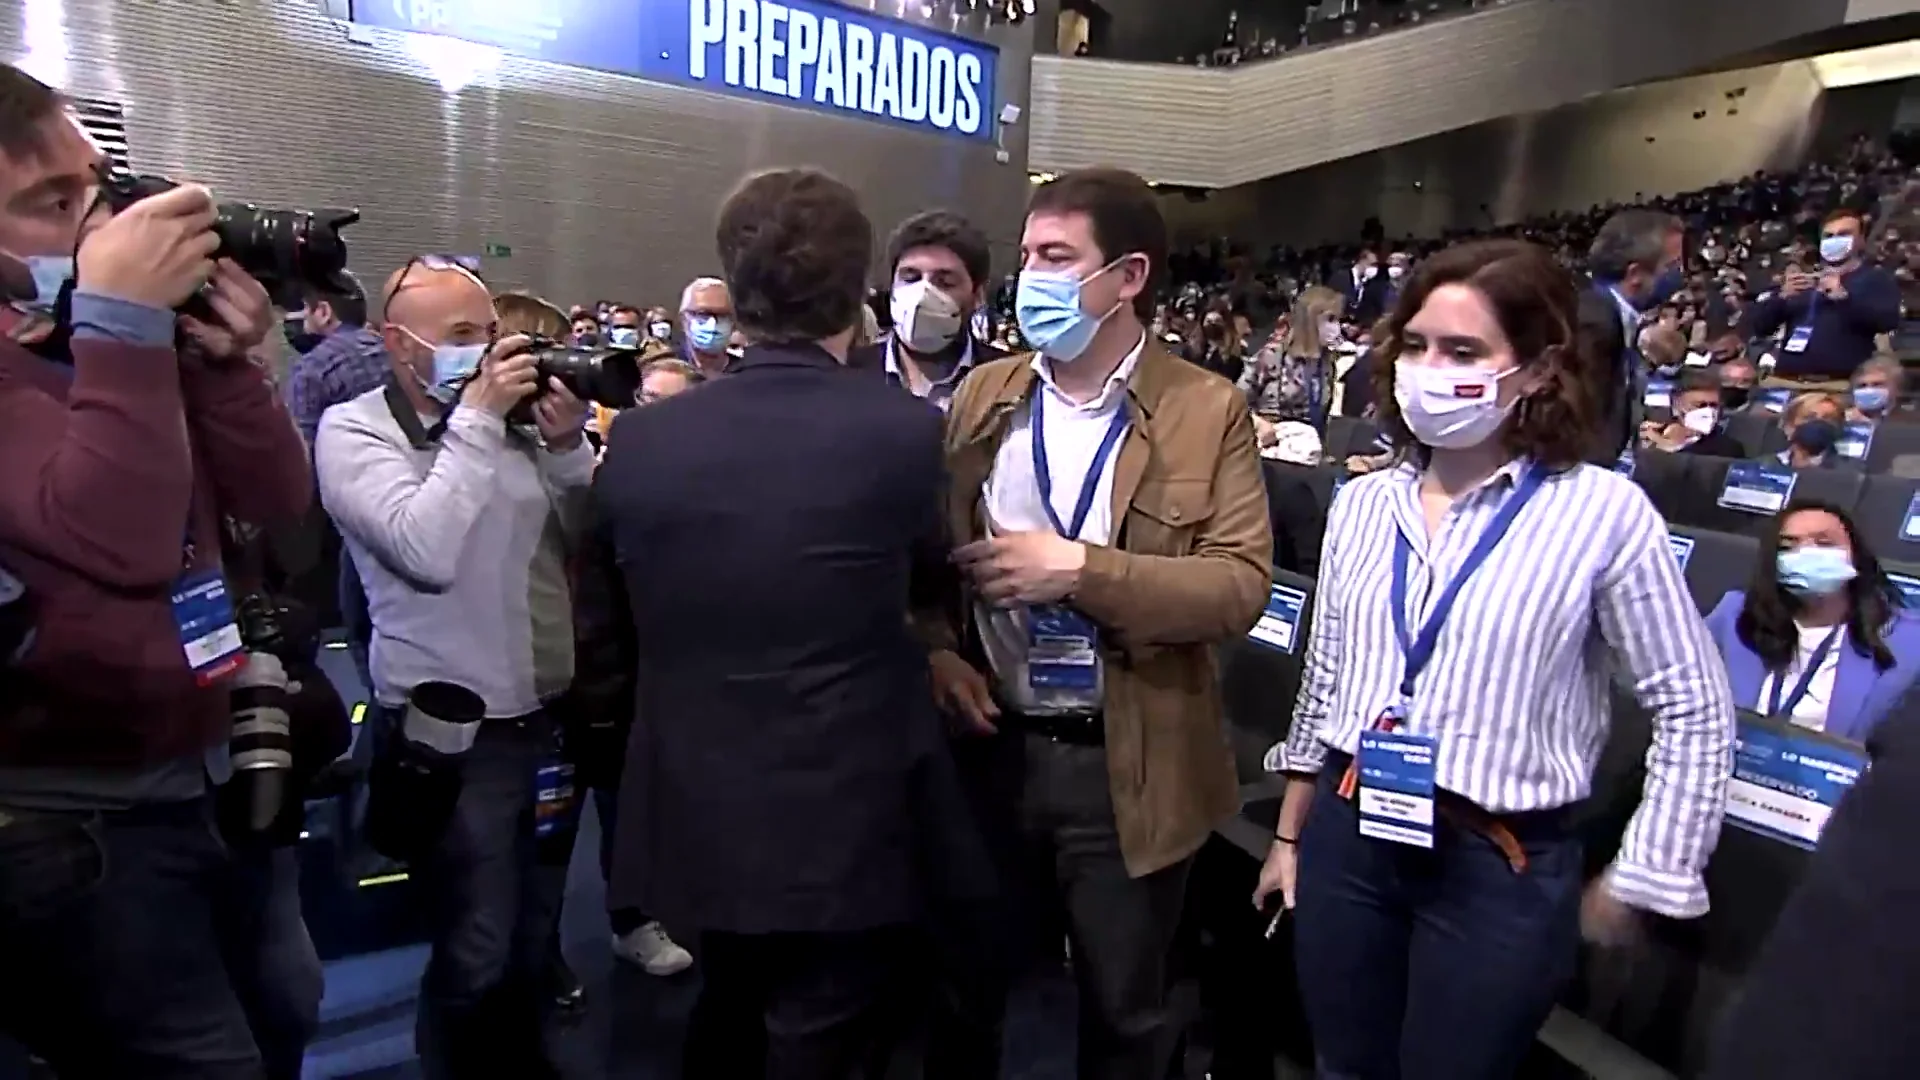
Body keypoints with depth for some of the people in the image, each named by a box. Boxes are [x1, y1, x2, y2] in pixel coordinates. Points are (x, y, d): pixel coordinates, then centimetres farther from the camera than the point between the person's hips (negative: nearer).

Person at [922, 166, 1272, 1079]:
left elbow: (1242, 585, -16)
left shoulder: (1209, 411, -8)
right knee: (966, 987, 22)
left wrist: (1079, 569, -24)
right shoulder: (983, 396, 4)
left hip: (1128, 765, -3)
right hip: (990, 745, 3)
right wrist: (938, 651, -11)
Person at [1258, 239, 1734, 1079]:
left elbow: (1694, 715, -5)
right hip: (1347, 839, 4)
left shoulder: (1603, 512, -13)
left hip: (1501, 867, -4)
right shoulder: (1362, 504, 1)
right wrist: (1290, 835, 14)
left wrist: (1631, 886, -2)